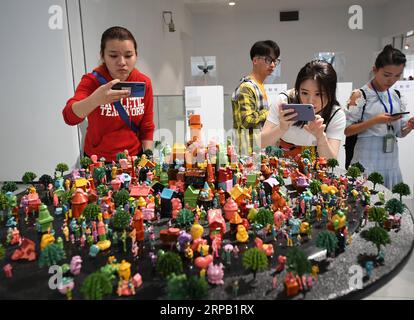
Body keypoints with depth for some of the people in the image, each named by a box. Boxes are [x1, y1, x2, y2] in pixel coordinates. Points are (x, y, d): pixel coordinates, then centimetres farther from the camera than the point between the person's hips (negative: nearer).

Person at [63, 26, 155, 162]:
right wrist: (95, 99, -47)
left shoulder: (144, 83, -6)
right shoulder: (91, 81, -14)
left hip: (134, 158, 2)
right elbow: (70, 117, -30)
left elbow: (147, 127, 1)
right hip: (97, 161, -2)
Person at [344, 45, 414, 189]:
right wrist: (374, 121, -20)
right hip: (367, 162, -5)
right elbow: (346, 130, -12)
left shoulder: (396, 96, 8)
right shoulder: (360, 95, -9)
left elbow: (400, 132, 13)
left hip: (392, 161, 6)